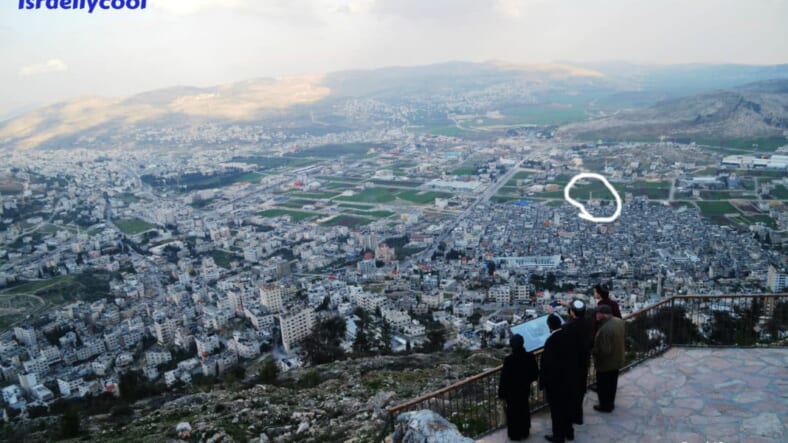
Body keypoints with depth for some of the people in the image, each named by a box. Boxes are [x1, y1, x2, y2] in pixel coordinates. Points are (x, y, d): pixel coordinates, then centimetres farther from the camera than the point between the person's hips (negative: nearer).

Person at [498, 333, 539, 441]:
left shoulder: (509, 359, -25)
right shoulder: (530, 357, -11)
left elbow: (504, 378, -20)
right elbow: (535, 373, 1)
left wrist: (502, 394, -10)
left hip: (512, 391, -5)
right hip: (525, 389, 5)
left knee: (513, 413, 11)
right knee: (524, 411, 21)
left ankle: (515, 435, 22)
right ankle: (524, 432, 34)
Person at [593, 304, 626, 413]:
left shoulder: (605, 329, -36)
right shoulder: (619, 321, -7)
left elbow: (604, 350, -32)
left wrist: (594, 351, -16)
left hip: (606, 363, -9)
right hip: (617, 360, 9)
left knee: (603, 386, 13)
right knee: (612, 384, 25)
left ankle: (605, 406, 28)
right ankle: (610, 403, 41)